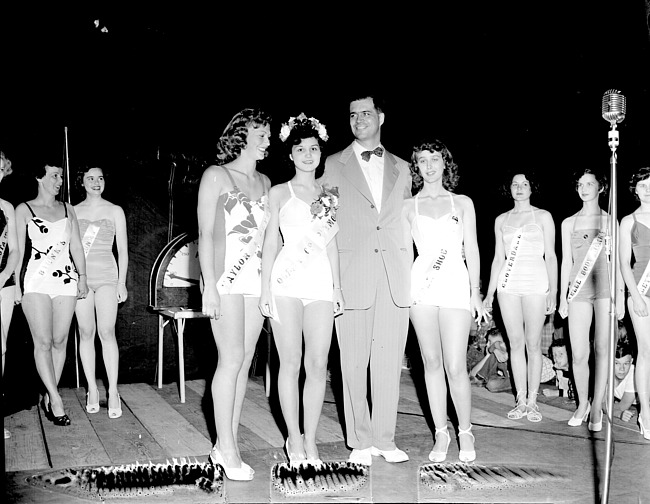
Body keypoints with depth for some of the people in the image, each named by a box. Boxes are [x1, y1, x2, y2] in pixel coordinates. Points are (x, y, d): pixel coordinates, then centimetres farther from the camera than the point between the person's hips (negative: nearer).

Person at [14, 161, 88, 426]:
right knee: (43, 342, -9)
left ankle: (48, 396, 12)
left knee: (60, 342, 2)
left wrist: (82, 276, 4)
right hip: (36, 282, -3)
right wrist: (16, 283, -3)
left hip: (66, 280, 3)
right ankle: (56, 400, -6)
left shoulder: (67, 209, 15)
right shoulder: (24, 210, 7)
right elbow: (19, 249, 4)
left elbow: (76, 247, 14)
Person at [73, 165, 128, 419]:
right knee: (86, 333, 0)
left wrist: (122, 282, 1)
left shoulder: (115, 211, 8)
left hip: (107, 277, -1)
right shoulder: (73, 212, 11)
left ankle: (113, 392, -9)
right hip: (80, 277, 2)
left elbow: (122, 250, 8)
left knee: (107, 332, -11)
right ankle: (92, 390, 8)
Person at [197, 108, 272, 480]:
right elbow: (205, 234, -4)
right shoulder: (216, 176, 1)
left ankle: (227, 444, 11)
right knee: (232, 359, -9)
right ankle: (227, 450, 0)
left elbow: (266, 235, 16)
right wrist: (210, 287, -12)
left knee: (245, 361, 4)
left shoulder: (264, 182, 16)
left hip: (258, 280, 6)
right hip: (226, 278, -5)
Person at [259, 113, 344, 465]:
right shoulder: (280, 192, 8)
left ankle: (310, 439, 10)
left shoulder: (330, 194, 16)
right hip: (288, 282, -3)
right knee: (291, 363, -1)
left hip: (322, 284, 3)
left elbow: (331, 244, 16)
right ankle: (294, 439, 11)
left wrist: (337, 287, 11)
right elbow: (271, 241, 5)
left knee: (318, 365, 0)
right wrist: (265, 288, -1)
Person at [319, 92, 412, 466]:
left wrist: (410, 272, 9)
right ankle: (360, 441, 12)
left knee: (389, 361, 4)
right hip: (353, 276, -2)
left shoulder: (400, 168, 16)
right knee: (354, 362, 1)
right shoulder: (333, 165, 7)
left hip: (395, 276, 2)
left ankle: (385, 439, 14)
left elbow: (407, 222, 17)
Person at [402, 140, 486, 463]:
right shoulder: (408, 207, 12)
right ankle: (441, 433, 14)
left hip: (456, 285, -1)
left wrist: (476, 293, 4)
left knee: (455, 366, -7)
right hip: (421, 286, 1)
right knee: (432, 363, 4)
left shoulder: (463, 203, 12)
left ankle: (465, 433, 10)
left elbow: (472, 251, 10)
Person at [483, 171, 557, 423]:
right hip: (508, 284, 3)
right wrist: (490, 293, 10)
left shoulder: (543, 216, 7)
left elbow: (550, 256, 4)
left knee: (533, 344, -2)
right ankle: (520, 400, 10)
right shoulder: (501, 220, 14)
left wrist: (553, 291, -4)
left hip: (536, 284, -3)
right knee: (516, 343, 3)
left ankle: (532, 401, 5)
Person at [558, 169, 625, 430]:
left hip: (605, 288, -1)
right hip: (579, 290, 1)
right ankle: (582, 404, 15)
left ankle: (597, 407, 8)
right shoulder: (569, 223, 12)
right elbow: (566, 262, 11)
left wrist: (620, 294, 2)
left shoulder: (610, 221, 9)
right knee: (579, 353, -3)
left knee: (601, 350, -2)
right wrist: (562, 297, 7)